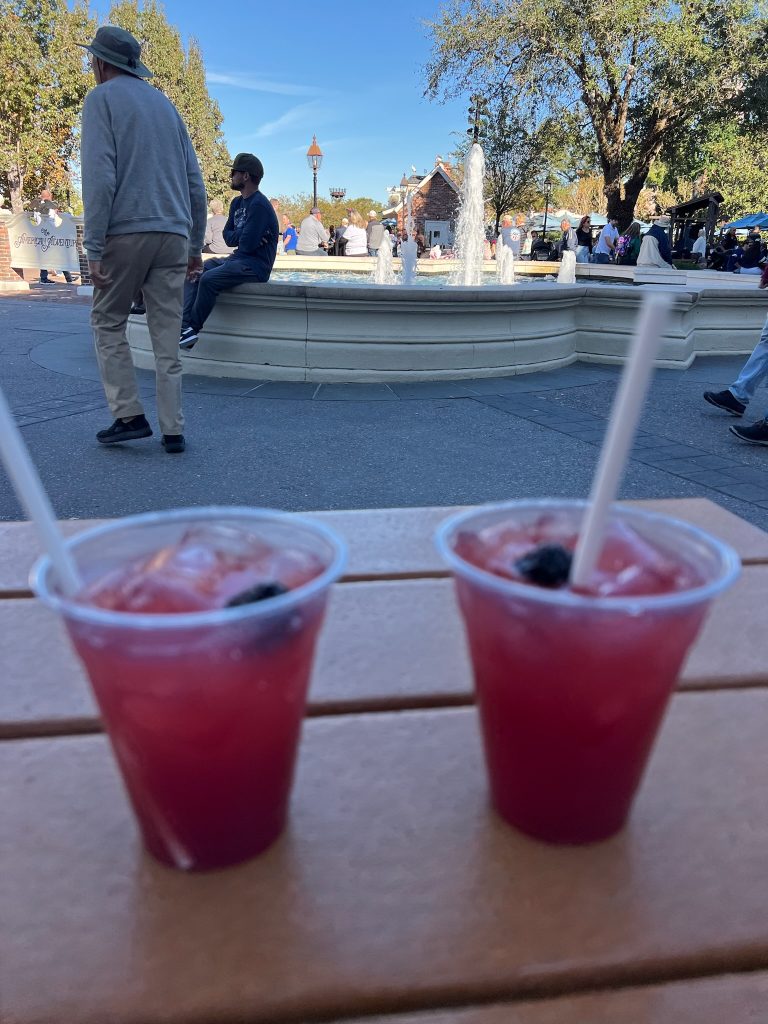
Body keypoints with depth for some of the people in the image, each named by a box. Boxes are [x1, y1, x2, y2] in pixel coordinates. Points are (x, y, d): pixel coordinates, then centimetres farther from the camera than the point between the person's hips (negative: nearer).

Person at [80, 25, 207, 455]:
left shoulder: (101, 99, 2)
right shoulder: (165, 103, 21)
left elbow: (100, 175, -11)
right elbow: (195, 182, 16)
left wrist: (94, 247, -12)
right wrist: (195, 243, 18)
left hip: (126, 231, -5)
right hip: (174, 233, 5)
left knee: (109, 322, 9)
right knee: (168, 334, 4)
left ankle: (129, 415, 2)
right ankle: (173, 431, 3)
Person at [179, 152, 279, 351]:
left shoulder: (259, 205, -14)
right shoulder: (237, 202, 16)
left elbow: (247, 244, -20)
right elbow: (227, 235, 12)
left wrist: (236, 236, 2)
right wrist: (242, 236, -8)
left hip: (256, 265, -10)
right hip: (237, 259, 10)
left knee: (208, 279, -29)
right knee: (194, 272, -2)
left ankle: (193, 330, -16)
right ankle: (185, 326, -17)